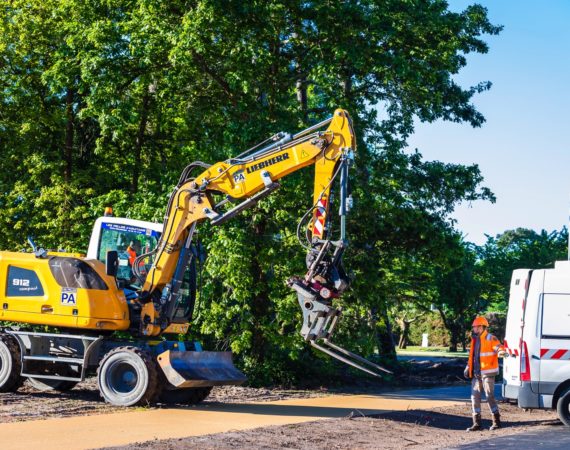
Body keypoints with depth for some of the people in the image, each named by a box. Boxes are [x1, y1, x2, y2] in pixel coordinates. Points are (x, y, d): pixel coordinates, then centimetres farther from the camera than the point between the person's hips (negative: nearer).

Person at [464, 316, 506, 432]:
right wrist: (468, 367, 25)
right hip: (476, 374, 8)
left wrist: (500, 352, -48)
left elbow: (498, 347, -25)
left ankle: (496, 421, 4)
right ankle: (477, 423, 11)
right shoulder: (475, 340, 16)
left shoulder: (490, 338, -8)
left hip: (487, 373, -8)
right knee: (475, 397, 6)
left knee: (490, 396, -8)